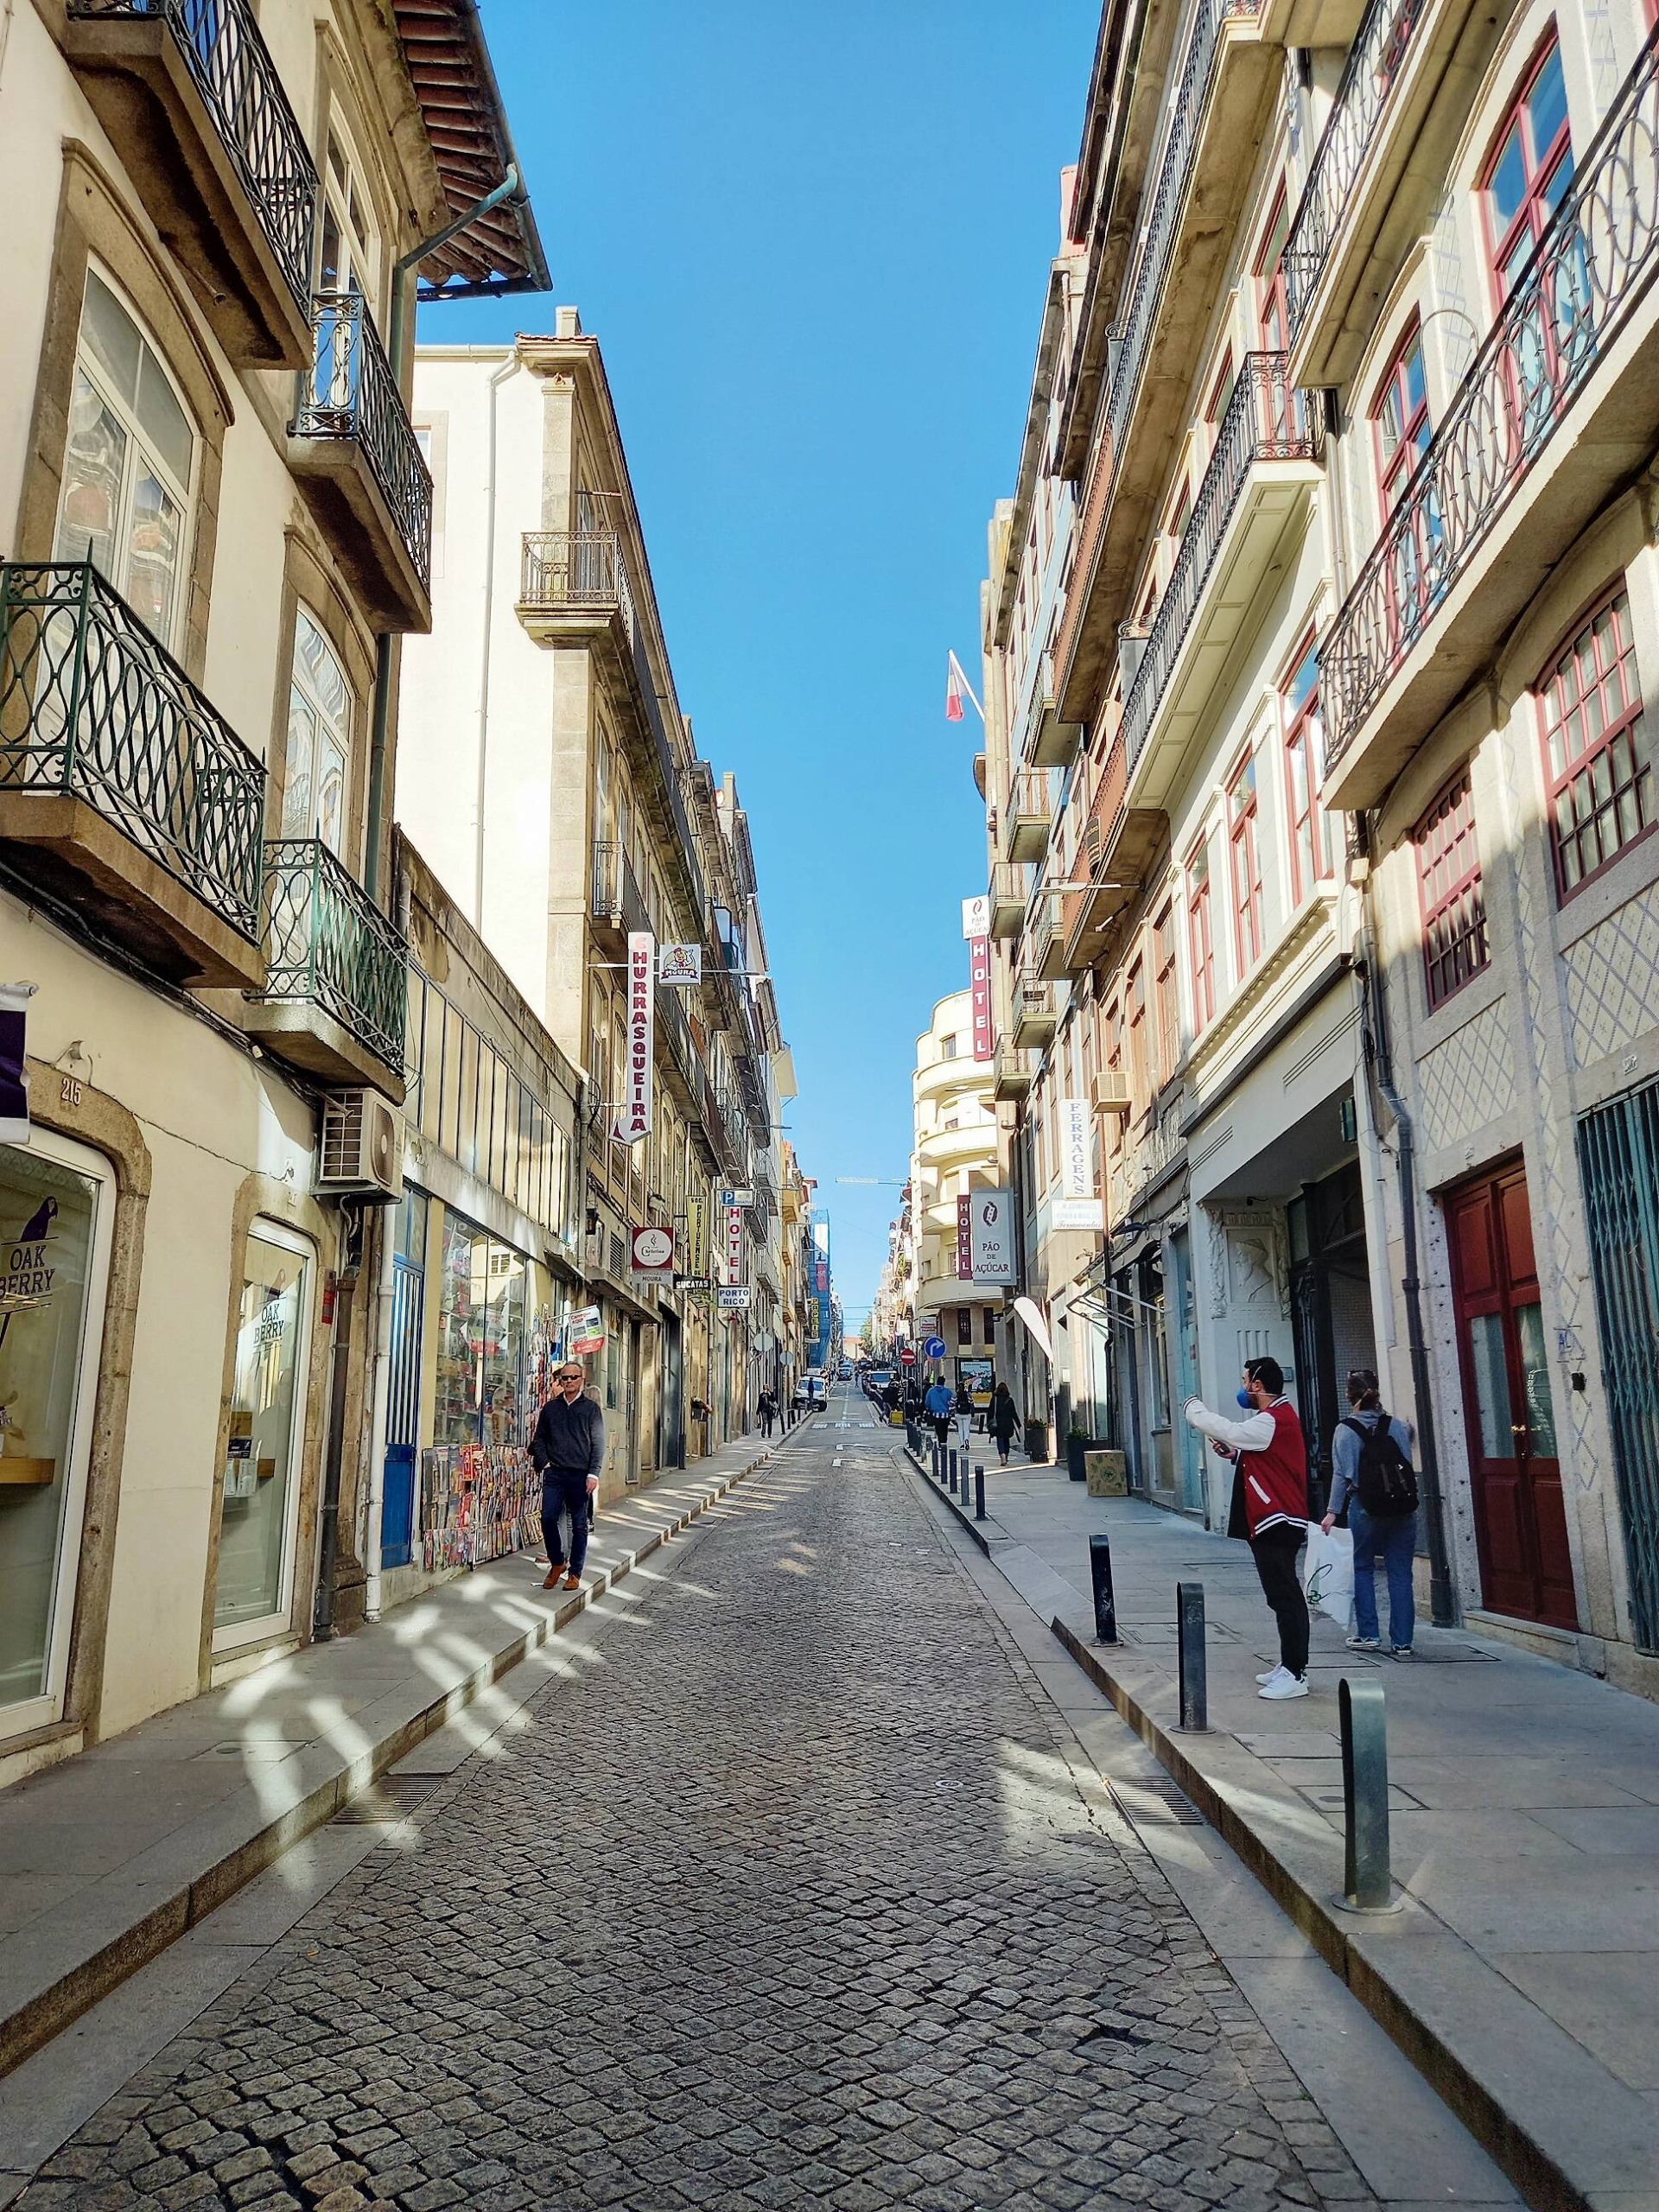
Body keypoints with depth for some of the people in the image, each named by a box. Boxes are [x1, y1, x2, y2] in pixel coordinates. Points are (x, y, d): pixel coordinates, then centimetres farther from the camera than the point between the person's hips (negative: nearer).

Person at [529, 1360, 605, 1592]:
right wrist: (544, 1462, -1)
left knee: (579, 1525, 3)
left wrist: (593, 1474, -10)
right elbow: (539, 1438, 15)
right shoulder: (550, 1408, 10)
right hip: (554, 1474, 2)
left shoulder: (590, 1408, 2)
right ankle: (556, 1563, 15)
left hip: (580, 1475, -2)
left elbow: (598, 1443, -2)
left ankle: (575, 1573, 11)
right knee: (548, 1518, -5)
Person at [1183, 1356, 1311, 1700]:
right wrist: (1236, 1455, 6)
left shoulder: (1273, 1420, -17)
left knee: (1285, 1597, -8)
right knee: (1283, 1596, 15)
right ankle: (1289, 1666, 23)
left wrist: (1193, 1408, -7)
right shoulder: (1278, 1416, 17)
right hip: (1272, 1521, 11)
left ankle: (1294, 1675, -6)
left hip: (1277, 1522, -11)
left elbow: (1229, 1431, -23)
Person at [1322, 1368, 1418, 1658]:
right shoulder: (1397, 1426, 3)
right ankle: (1402, 1642, 7)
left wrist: (1332, 1511, -6)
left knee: (1362, 1568, 13)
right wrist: (1406, 1498, 13)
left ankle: (1368, 1634, 12)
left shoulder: (1346, 1430, -5)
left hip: (1366, 1509, -2)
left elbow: (1342, 1474, -8)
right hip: (1404, 1509, 2)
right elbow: (1408, 1464, 3)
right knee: (1400, 1574, 7)